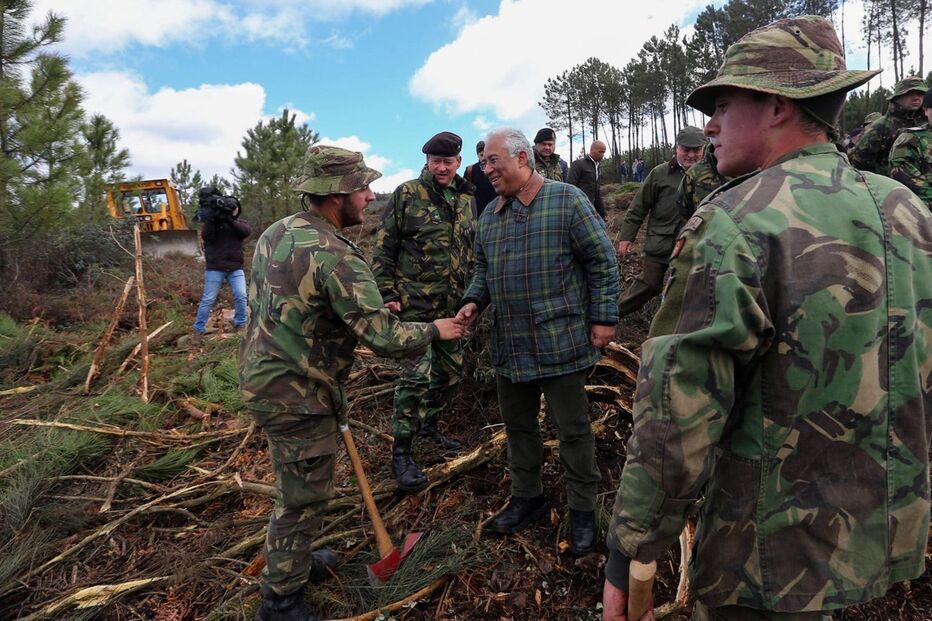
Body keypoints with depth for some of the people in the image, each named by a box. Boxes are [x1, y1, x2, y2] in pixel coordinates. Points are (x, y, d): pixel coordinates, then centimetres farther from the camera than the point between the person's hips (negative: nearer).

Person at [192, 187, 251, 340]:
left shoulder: (240, 222, 8)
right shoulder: (211, 222, 3)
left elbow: (247, 231, -16)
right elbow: (206, 237, -16)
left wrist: (229, 220, -27)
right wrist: (211, 219, -27)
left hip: (235, 268, 2)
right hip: (215, 268, -2)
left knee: (241, 297, -4)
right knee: (208, 300, 0)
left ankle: (240, 324, 13)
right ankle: (199, 329, 9)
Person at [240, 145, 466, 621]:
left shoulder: (275, 233, 4)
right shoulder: (336, 256, -25)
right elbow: (384, 338, -26)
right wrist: (435, 330, -8)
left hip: (263, 379, 9)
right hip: (297, 396, -9)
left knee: (298, 488, 26)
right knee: (303, 496, 8)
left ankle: (291, 561, 46)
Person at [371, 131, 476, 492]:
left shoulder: (467, 199, 10)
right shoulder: (407, 195, -7)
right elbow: (383, 249, -6)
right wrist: (387, 293, -12)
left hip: (453, 305, 7)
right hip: (415, 303, -6)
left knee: (450, 371, 15)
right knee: (416, 374, -9)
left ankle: (429, 425, 38)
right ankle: (401, 454, 3)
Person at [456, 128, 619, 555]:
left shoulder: (567, 200, -7)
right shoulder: (490, 214, 12)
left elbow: (602, 262, -6)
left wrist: (603, 318, -9)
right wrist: (474, 301, 1)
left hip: (561, 343, -6)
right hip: (509, 345, 6)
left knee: (573, 431, 6)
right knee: (517, 425, 17)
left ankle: (582, 509, 24)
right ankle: (527, 496, 37)